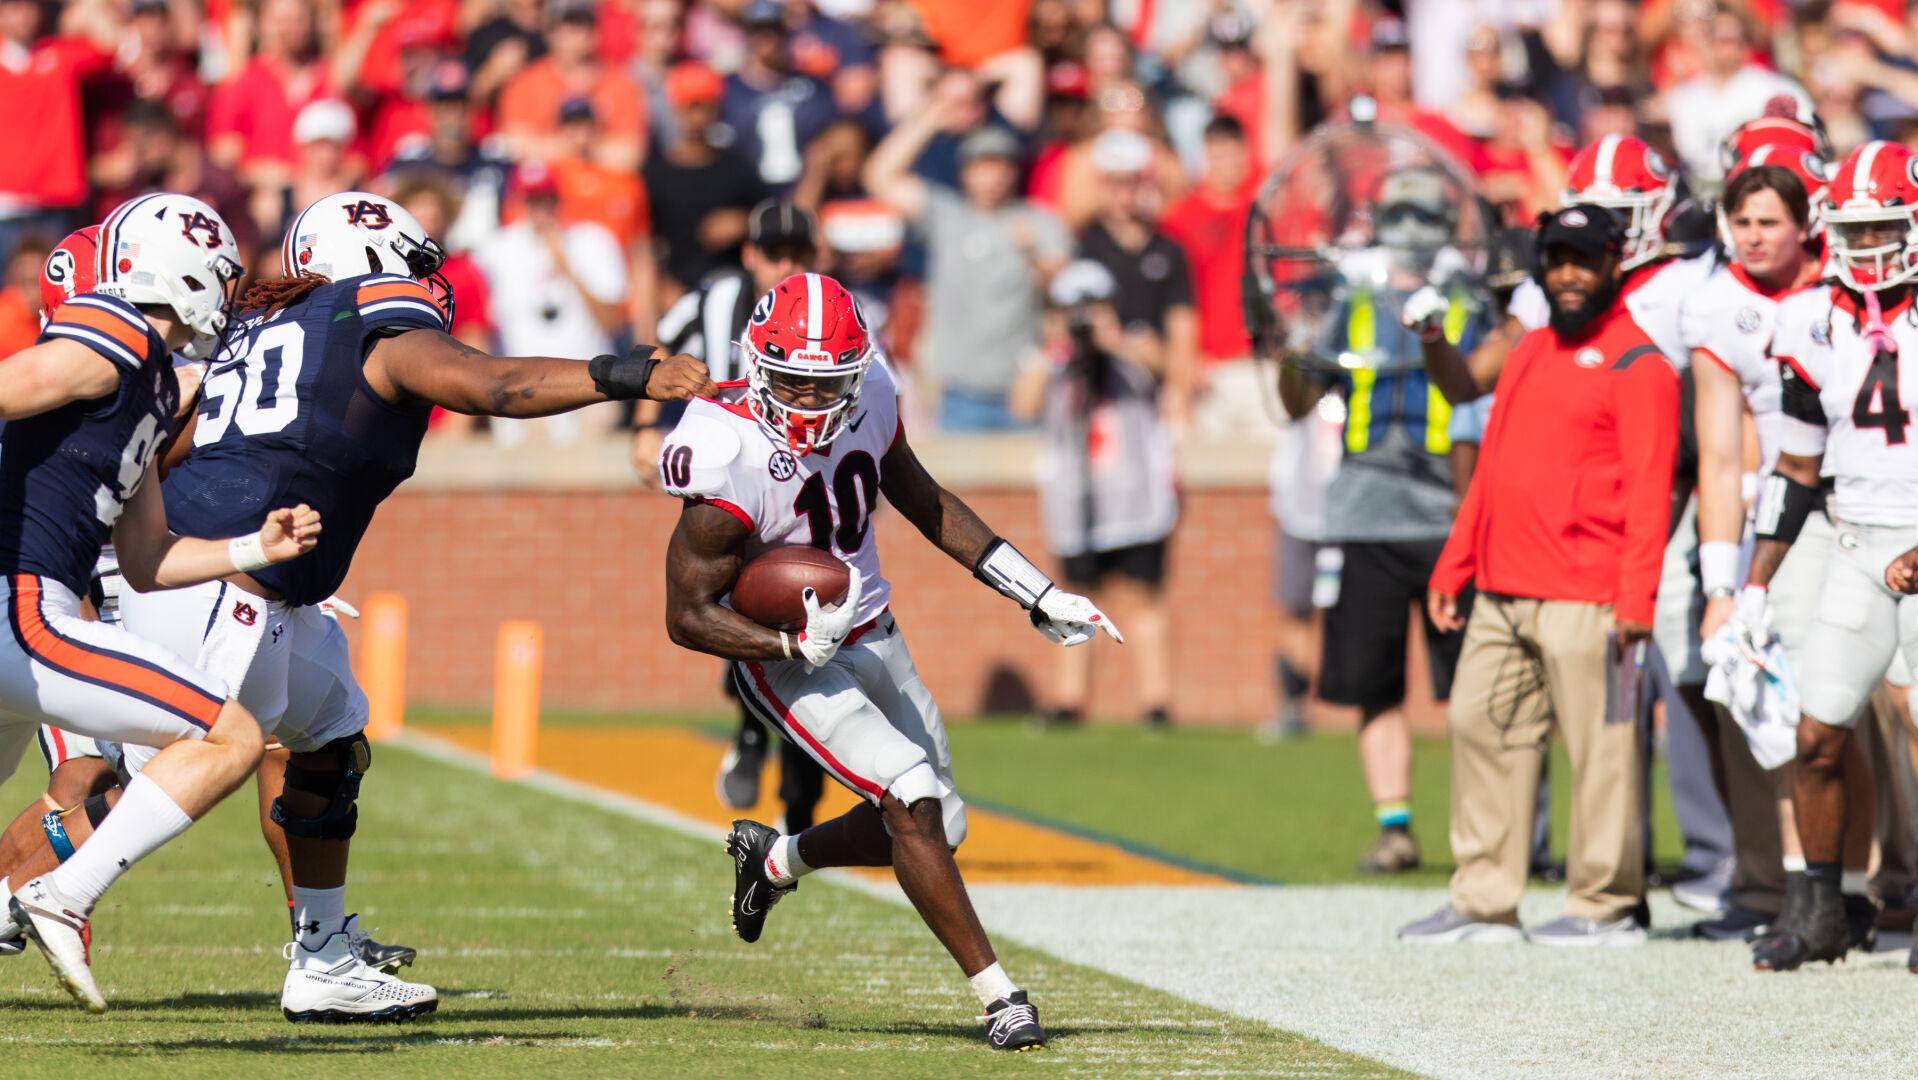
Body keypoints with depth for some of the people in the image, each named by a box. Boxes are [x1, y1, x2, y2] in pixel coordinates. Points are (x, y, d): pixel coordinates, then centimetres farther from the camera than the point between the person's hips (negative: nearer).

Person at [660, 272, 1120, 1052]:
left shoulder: (866, 403, -9)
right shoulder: (732, 465, -28)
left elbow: (925, 504, 10)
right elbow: (687, 616, -20)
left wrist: (1038, 597, 9)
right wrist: (797, 644, -33)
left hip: (874, 639, 7)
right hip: (789, 662, -7)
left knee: (934, 829, 10)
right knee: (914, 799, -21)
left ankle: (775, 859, 35)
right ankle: (998, 996, -12)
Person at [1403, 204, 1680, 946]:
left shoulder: (1636, 364, -6)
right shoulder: (1529, 354, 19)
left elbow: (1648, 490, -12)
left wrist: (1637, 597, -19)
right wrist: (1453, 568, 20)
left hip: (1584, 597, -8)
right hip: (1502, 593, 9)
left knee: (1598, 744, -3)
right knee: (1481, 727, 8)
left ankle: (1606, 905, 3)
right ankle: (1484, 903, 14)